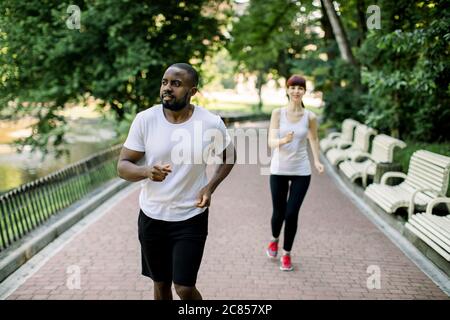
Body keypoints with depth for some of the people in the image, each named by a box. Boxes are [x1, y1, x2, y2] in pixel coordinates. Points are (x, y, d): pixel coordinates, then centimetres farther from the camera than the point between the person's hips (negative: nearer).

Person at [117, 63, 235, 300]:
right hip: (151, 217, 2)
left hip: (191, 218, -2)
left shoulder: (211, 123, -12)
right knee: (161, 284, 17)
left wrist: (210, 187, -10)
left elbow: (229, 156, 6)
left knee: (185, 289, -3)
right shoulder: (145, 119, -11)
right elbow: (122, 166, -9)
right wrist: (146, 171, -31)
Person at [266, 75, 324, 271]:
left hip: (301, 172, 0)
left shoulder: (310, 117, -2)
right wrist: (284, 140, -32)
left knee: (292, 214, -4)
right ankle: (274, 240, 43)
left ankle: (287, 254, 17)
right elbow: (271, 142, -11)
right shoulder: (278, 113, -5)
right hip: (279, 170, 0)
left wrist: (316, 161, 3)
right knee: (279, 213, 9)